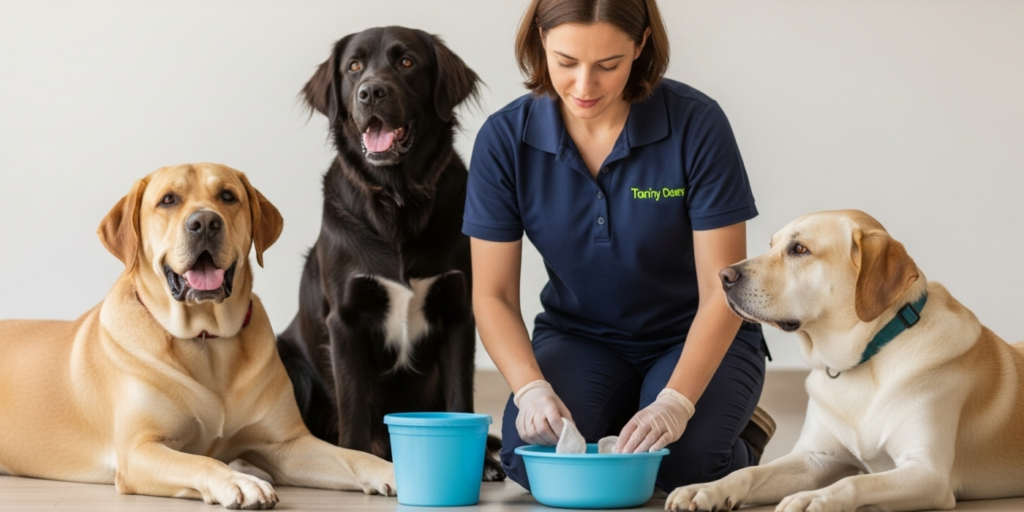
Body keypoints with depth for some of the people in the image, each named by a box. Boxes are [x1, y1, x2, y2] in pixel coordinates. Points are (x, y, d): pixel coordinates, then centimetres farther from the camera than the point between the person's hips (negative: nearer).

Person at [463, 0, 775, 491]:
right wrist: (533, 389, -29)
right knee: (532, 450, -27)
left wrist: (675, 402, -33)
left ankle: (745, 437, 6)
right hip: (578, 338, 2)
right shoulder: (505, 138, -14)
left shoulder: (696, 124, -20)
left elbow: (722, 290, -19)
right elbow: (493, 295, -10)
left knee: (683, 461, -30)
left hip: (693, 340, -1)